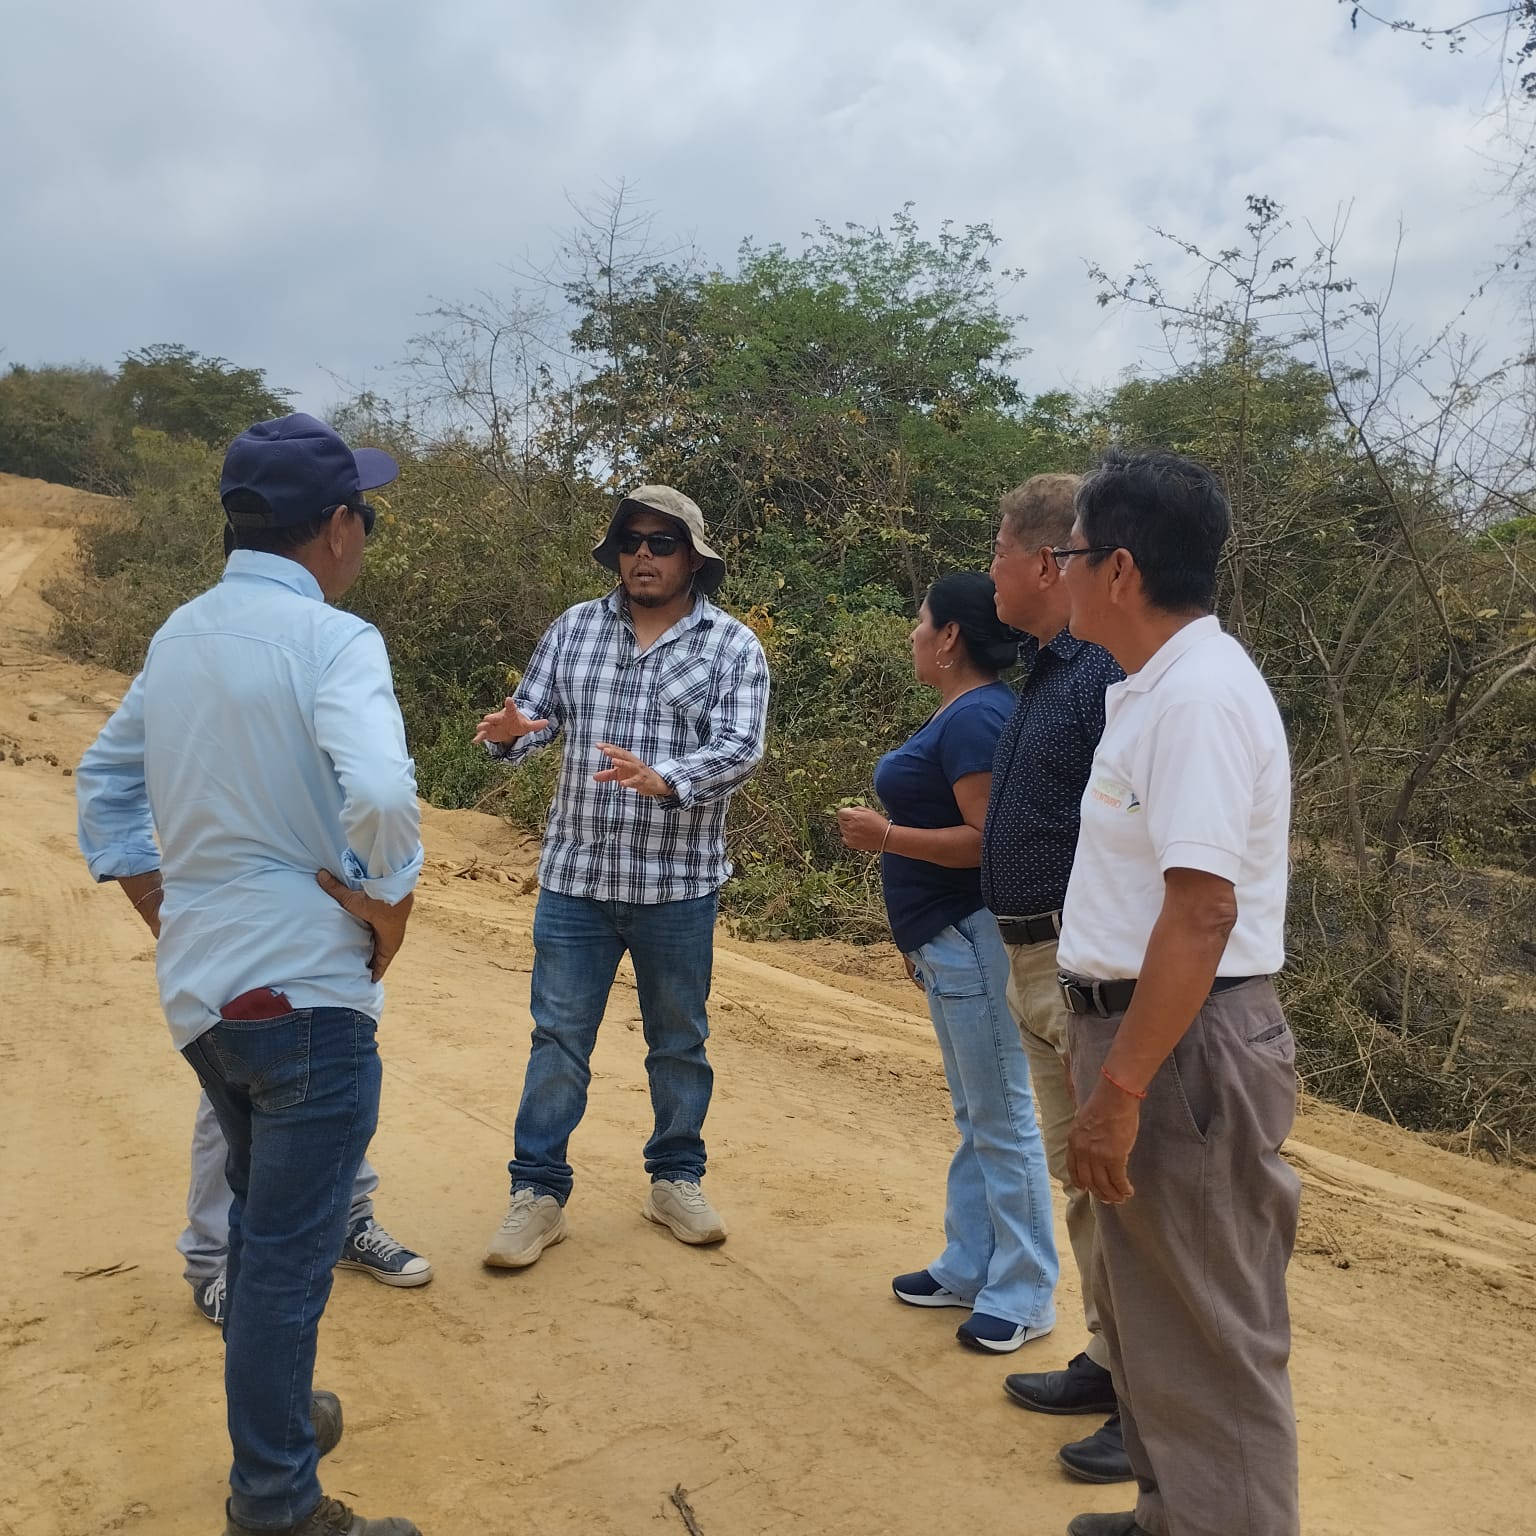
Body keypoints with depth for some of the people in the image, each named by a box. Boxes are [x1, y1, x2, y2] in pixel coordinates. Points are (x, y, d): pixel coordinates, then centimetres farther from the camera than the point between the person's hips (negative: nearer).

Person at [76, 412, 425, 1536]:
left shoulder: (180, 635, 8)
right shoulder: (331, 639, -16)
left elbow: (104, 781, 18)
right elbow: (381, 795, -33)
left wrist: (161, 909, 16)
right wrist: (386, 904, -16)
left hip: (197, 989, 8)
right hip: (304, 992, -8)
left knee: (263, 1223, 26)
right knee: (288, 1259, 5)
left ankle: (275, 1416, 43)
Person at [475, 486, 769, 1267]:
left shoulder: (733, 646, -3)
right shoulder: (574, 628, 6)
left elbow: (739, 749, -15)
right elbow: (535, 712, 3)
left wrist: (664, 780, -32)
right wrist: (510, 732, -21)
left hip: (679, 882, -1)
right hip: (575, 875, 1)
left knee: (679, 1040, 13)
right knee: (559, 1037, 6)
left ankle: (675, 1178, 31)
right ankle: (538, 1192, 18)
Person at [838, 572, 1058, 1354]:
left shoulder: (976, 718, -17)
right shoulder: (957, 712, 14)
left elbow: (986, 840, -24)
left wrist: (885, 836, -19)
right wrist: (922, 938, 22)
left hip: (975, 942, -11)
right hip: (947, 941, 11)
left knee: (1002, 1120, 0)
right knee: (974, 1115, 17)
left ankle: (1024, 1296, 12)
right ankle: (968, 1267, 29)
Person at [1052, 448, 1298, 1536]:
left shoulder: (1200, 695, -21)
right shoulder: (1154, 688, 10)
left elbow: (1201, 912, -27)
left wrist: (1120, 1090, -24)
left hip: (1183, 1049, -10)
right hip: (1143, 1028, 10)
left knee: (1208, 1338, 5)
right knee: (1147, 1311, 23)